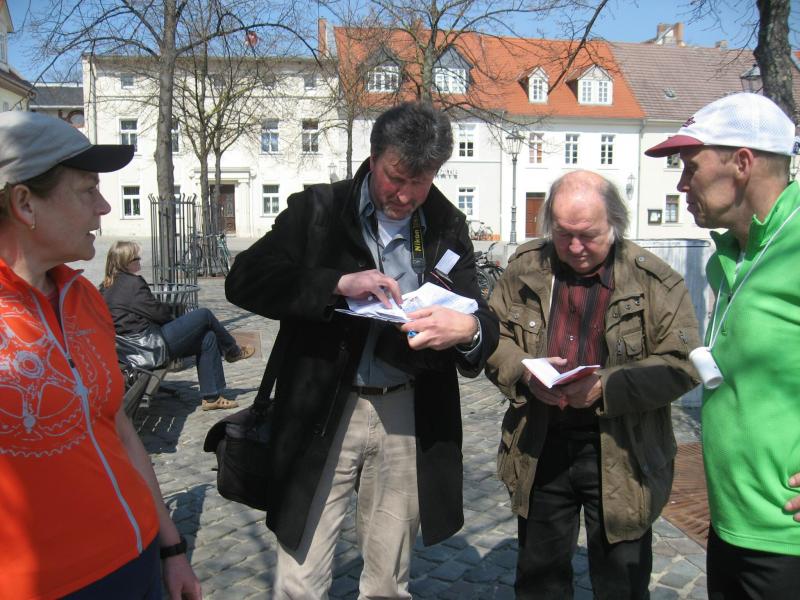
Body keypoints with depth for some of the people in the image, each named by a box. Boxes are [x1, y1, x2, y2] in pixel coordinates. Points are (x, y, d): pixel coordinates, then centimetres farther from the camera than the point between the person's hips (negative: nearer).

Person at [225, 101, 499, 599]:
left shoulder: (448, 228, 5)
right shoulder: (317, 210, -2)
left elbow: (484, 321, 3)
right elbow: (245, 281, -11)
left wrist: (469, 329, -22)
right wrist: (337, 283, -25)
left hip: (409, 417, 3)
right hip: (323, 413, -2)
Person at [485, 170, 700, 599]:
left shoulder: (655, 280, -9)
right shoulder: (526, 266, 1)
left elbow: (681, 365, -12)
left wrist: (607, 388, -24)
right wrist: (523, 371, -14)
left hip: (622, 455, -3)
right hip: (540, 449, 3)